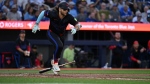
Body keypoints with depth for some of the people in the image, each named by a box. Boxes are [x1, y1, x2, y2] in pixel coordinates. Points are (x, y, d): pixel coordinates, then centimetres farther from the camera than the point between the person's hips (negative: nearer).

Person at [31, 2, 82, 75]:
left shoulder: (69, 17, -21)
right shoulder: (53, 14, -28)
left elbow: (78, 25, -14)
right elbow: (43, 13, -12)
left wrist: (75, 29, -38)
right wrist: (36, 24, -10)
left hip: (61, 35, 4)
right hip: (51, 33, -4)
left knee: (59, 51, 13)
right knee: (59, 46, -28)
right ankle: (55, 63, -11)